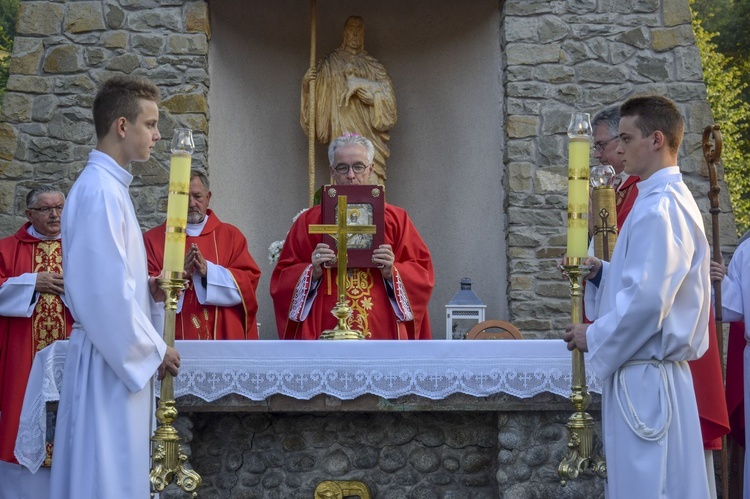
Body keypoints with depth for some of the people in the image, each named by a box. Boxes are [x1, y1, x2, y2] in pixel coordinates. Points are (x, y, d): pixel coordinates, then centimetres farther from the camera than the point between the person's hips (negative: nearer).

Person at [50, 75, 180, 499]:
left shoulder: (108, 186, 15)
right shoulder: (101, 191, -16)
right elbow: (107, 290, -21)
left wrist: (149, 289, 4)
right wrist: (154, 349, -12)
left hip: (119, 357, 10)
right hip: (111, 360, -10)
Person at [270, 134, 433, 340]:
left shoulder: (395, 218, 8)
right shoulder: (310, 220, 7)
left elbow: (422, 272, 7)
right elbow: (282, 279, 6)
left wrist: (392, 273, -11)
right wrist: (312, 272, -12)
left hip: (382, 334, 1)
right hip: (328, 337, 0)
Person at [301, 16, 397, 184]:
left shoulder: (372, 64, 15)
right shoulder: (331, 62, 14)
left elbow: (386, 88, 0)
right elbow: (320, 93, 10)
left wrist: (360, 84, -12)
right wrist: (307, 83, -10)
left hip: (368, 131, 1)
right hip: (343, 129, -1)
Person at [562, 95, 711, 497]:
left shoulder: (658, 208, -17)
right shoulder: (672, 200, 15)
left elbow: (647, 300, -25)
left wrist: (595, 337, -11)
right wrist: (599, 272, 9)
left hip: (644, 377, -10)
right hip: (650, 372, 10)